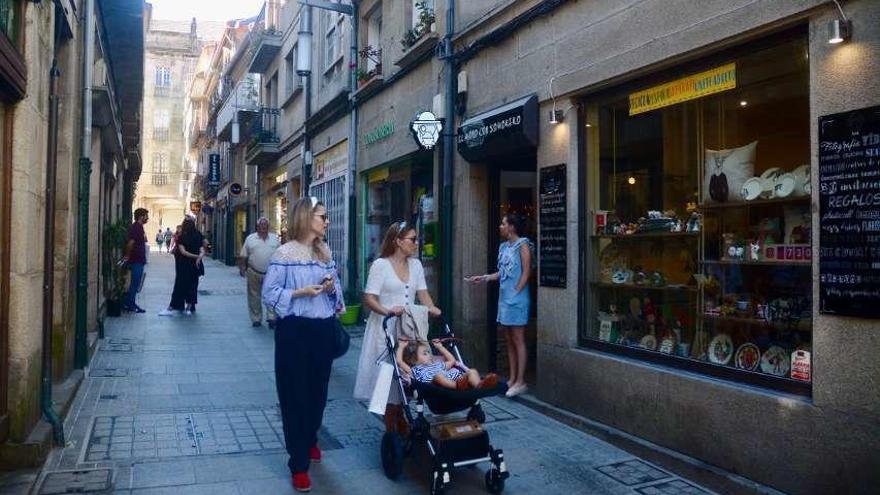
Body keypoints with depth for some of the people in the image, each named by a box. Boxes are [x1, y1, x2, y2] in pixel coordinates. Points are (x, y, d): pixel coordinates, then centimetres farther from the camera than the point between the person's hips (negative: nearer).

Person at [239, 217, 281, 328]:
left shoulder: (275, 238, 7)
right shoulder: (250, 238, 4)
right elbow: (243, 256, 5)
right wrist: (242, 269, -3)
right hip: (254, 273, 0)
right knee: (254, 298, 7)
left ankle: (271, 318, -2)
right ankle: (256, 319, 17)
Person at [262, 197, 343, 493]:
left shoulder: (325, 252, 9)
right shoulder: (285, 253, -9)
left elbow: (336, 289, 15)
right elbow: (269, 293, -11)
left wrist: (332, 288, -6)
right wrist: (301, 292, -21)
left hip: (324, 328, 6)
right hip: (295, 330, -6)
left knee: (318, 389, 17)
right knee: (296, 393, 1)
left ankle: (310, 441, 41)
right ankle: (299, 464, 11)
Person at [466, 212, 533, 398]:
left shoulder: (522, 244, -8)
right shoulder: (504, 246, 14)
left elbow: (526, 271, -12)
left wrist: (516, 292, -15)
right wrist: (484, 277, 11)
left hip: (517, 298, -8)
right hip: (504, 297, 8)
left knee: (518, 340, -4)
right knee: (509, 340, 11)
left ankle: (520, 381, 2)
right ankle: (512, 379, 18)